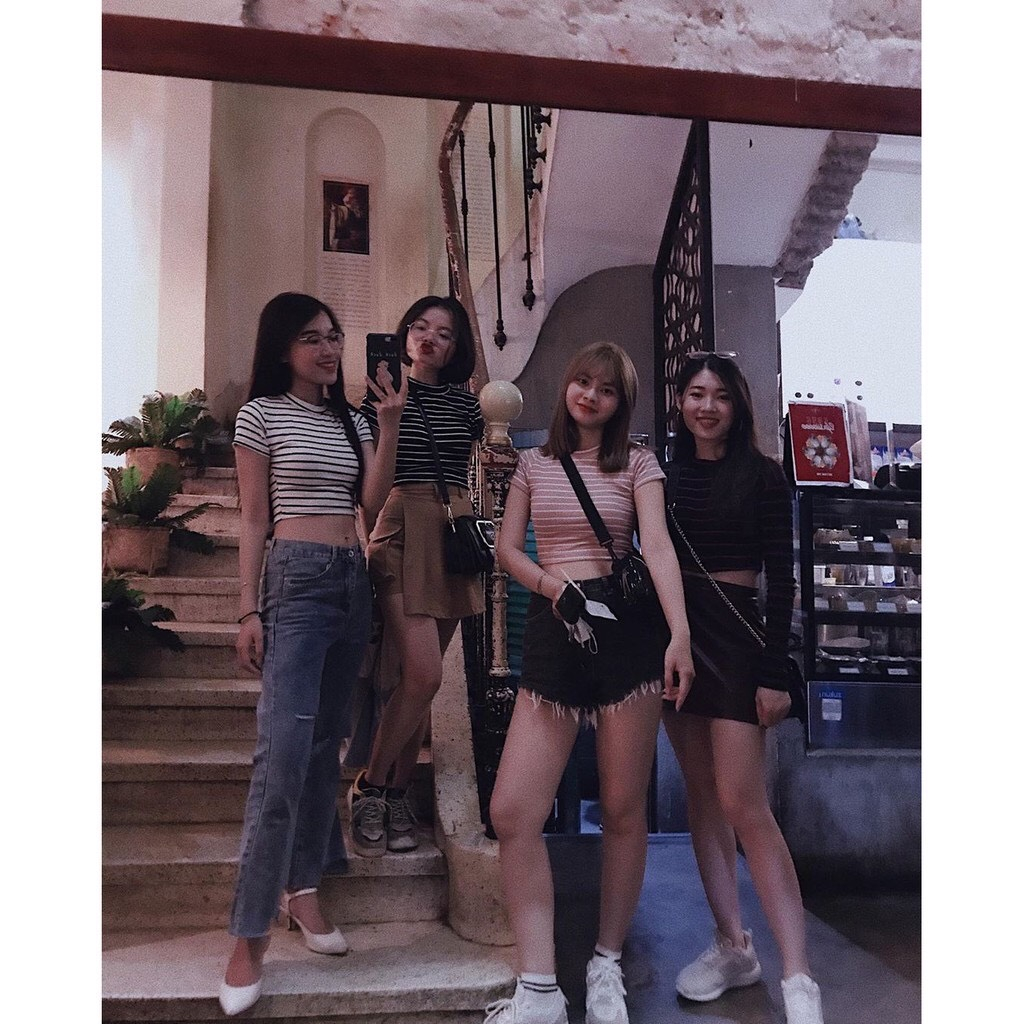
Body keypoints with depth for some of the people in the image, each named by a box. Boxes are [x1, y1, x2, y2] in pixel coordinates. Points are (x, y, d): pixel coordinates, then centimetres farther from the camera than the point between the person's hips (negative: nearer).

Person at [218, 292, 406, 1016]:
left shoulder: (351, 420, 16)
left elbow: (372, 503, 4)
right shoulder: (262, 415, 1)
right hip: (295, 580, -6)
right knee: (284, 749, -16)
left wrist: (389, 425, -1)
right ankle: (250, 936, -11)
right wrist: (250, 610, -7)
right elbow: (254, 521, -2)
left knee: (326, 742, 8)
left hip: (354, 580, 6)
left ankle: (302, 889, 19)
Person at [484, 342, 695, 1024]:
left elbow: (658, 547, -8)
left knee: (624, 808, 4)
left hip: (626, 628, -2)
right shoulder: (534, 463, 14)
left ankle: (607, 967, 22)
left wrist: (679, 634, -22)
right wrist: (554, 585, -9)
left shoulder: (637, 464, 6)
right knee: (512, 811, -8)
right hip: (551, 633, 2)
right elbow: (508, 550, 11)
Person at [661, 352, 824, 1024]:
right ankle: (733, 946, 21)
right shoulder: (670, 476, 10)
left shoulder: (761, 474, -3)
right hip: (675, 640, 5)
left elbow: (781, 579, -6)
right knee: (703, 797, 9)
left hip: (735, 638, -5)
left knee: (744, 806, -10)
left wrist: (774, 673, -12)